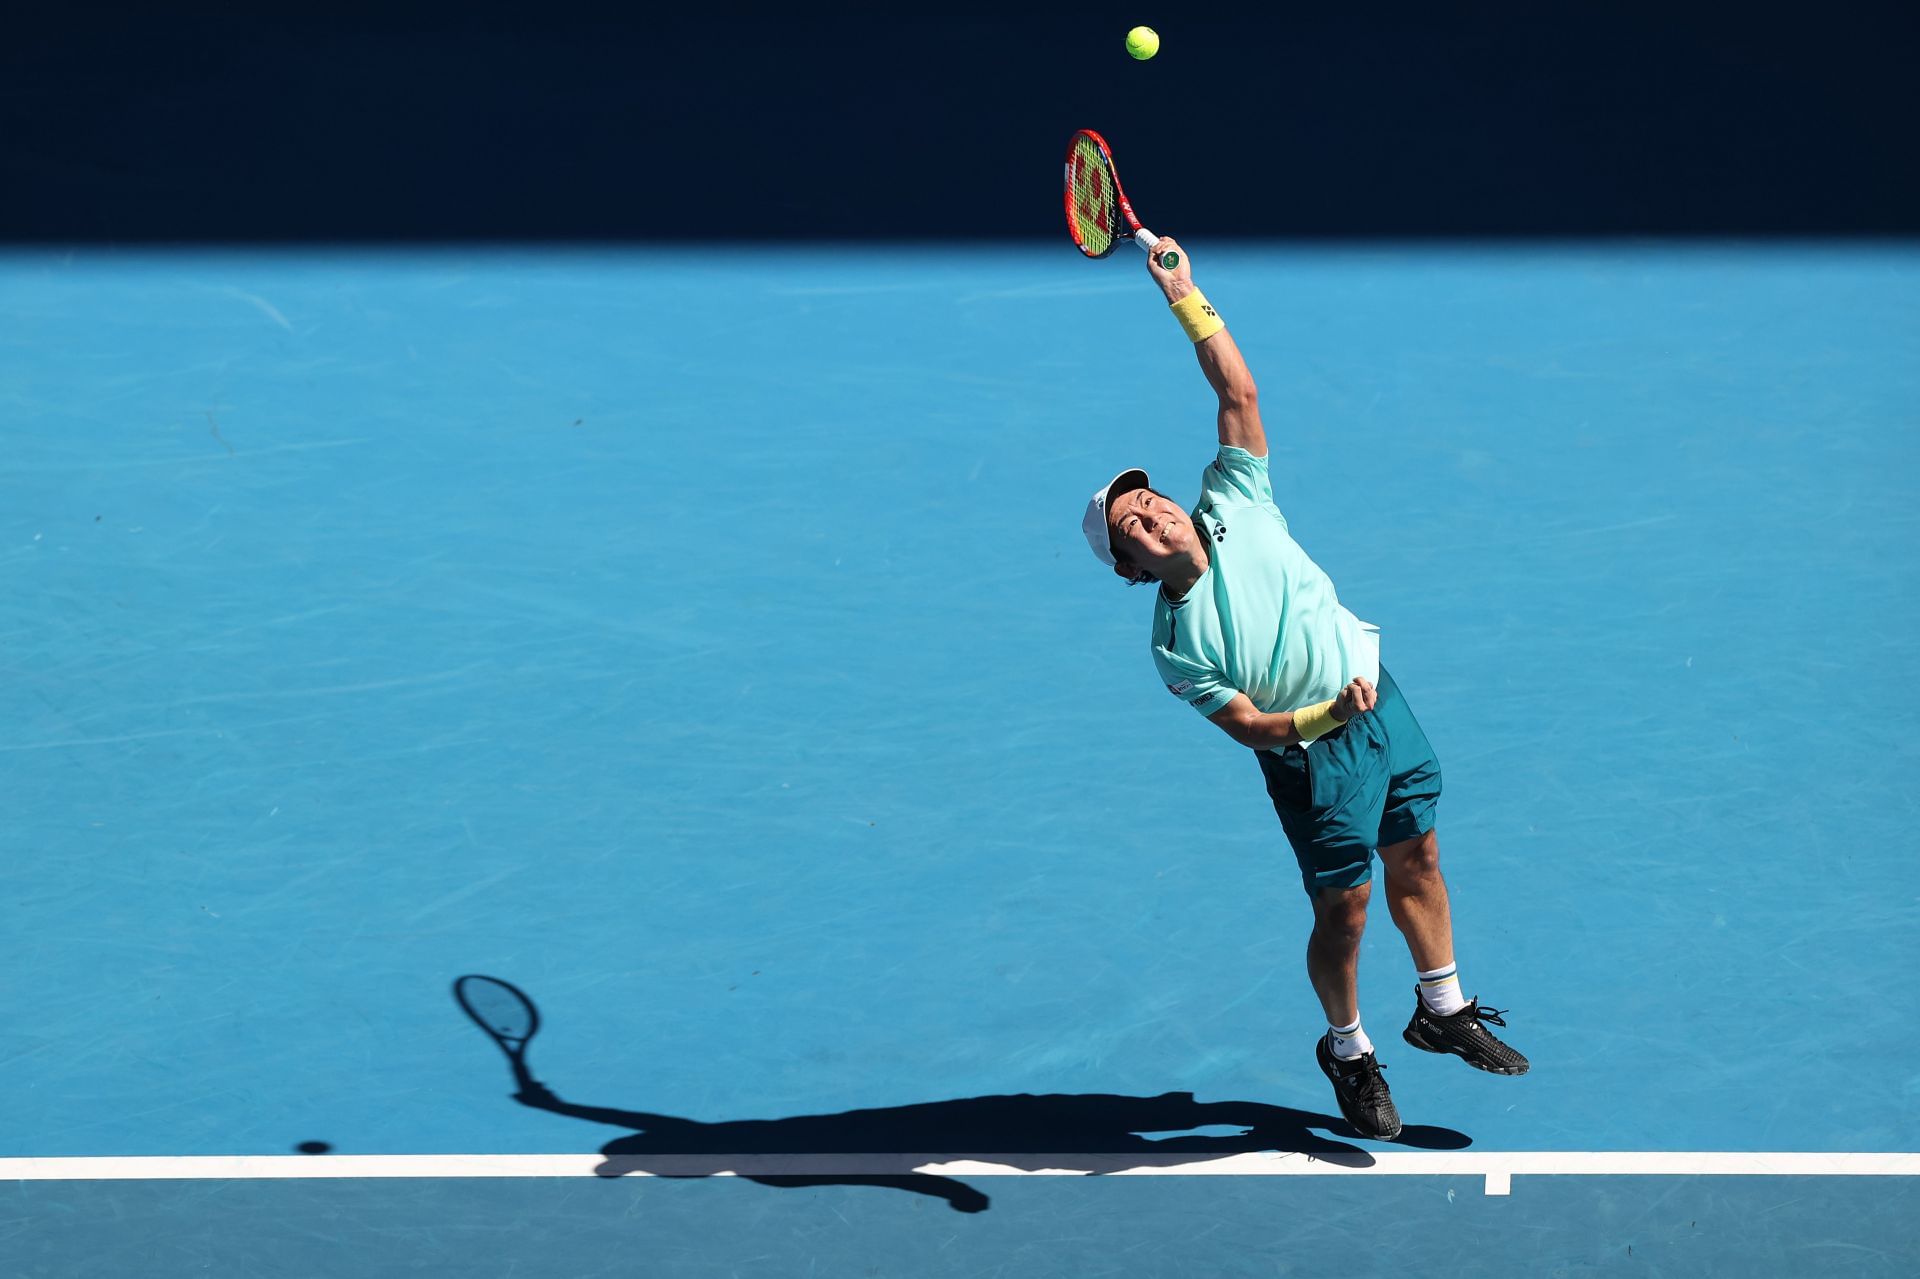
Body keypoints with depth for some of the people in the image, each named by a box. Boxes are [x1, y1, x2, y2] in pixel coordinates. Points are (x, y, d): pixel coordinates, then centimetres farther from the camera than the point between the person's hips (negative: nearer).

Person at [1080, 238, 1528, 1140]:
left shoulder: (1232, 506, -8)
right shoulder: (1176, 646, -18)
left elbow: (1239, 392, -11)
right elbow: (1250, 727, -17)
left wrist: (1185, 296, -20)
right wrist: (1329, 715, -33)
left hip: (1381, 704, 5)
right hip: (1312, 758, -5)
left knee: (1416, 860, 16)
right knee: (1342, 906, 0)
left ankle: (1442, 1010, 35)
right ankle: (1348, 1051, 25)